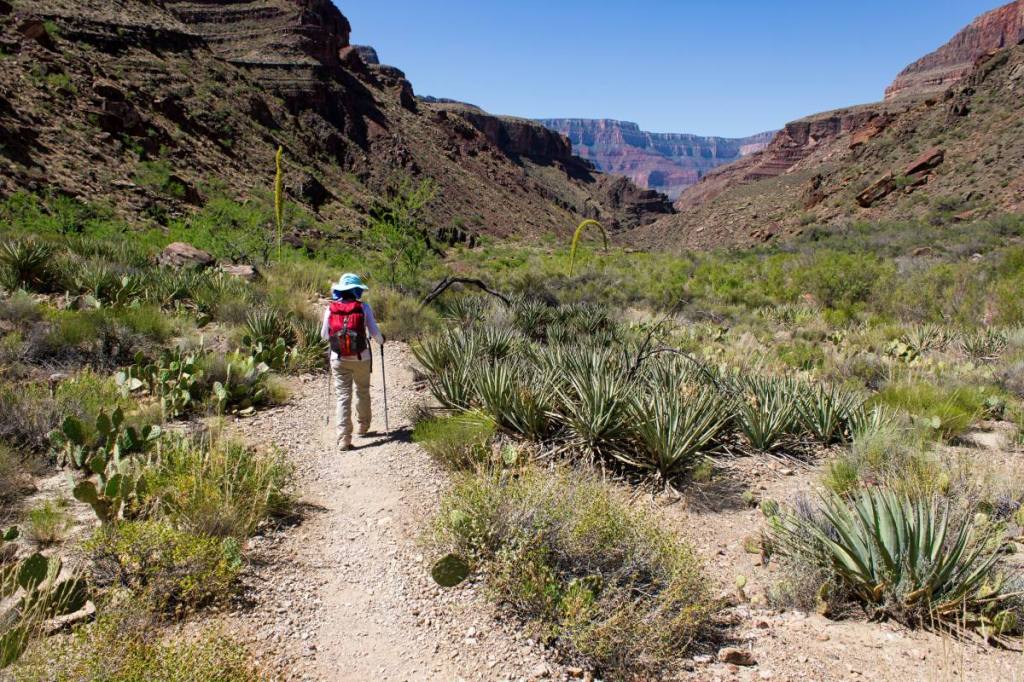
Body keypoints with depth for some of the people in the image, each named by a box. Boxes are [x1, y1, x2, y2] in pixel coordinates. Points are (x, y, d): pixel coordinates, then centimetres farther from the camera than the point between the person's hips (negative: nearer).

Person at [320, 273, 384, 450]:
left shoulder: (330, 309, -2)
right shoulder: (364, 308, -8)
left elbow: (324, 335, 6)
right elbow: (374, 332, -7)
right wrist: (381, 340, 15)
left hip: (339, 360, 1)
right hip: (361, 359, -1)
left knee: (343, 397, 2)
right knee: (363, 392, 21)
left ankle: (344, 438, -6)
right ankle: (363, 426, 37)